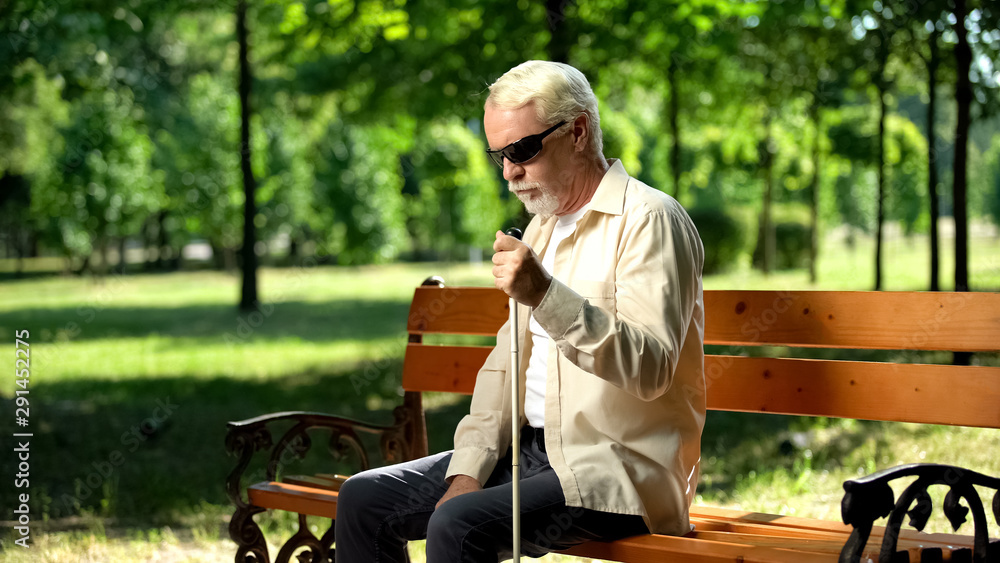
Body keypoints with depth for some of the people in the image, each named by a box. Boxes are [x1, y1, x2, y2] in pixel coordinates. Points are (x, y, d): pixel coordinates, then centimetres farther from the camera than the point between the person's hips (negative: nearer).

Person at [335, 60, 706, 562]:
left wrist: (546, 296, -33)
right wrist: (468, 471, 2)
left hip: (615, 466, -8)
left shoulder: (648, 220, -10)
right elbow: (505, 363, 16)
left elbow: (650, 368, -22)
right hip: (531, 448, 9)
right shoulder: (543, 227, 18)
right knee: (363, 499, -3)